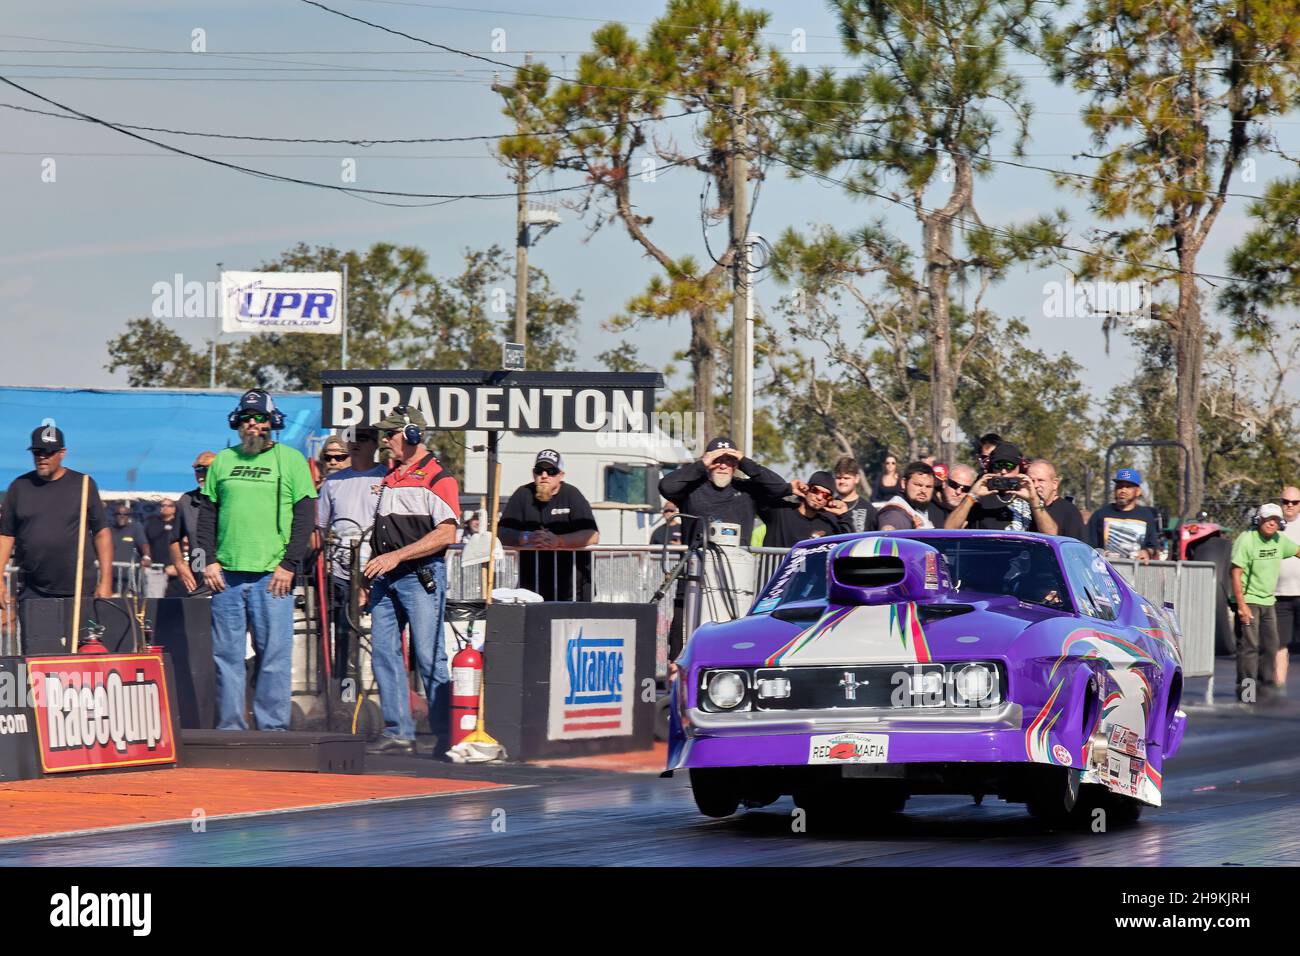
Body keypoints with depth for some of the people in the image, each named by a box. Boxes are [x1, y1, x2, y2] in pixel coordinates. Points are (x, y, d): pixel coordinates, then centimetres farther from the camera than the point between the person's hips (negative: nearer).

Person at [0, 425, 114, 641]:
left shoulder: (84, 485, 6)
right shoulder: (19, 487, 10)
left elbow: (102, 533, 5)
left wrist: (105, 581, -3)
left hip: (78, 591, -2)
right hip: (32, 593, 2)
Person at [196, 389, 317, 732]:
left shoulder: (291, 460, 5)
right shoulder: (223, 461, 15)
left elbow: (305, 516, 1)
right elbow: (206, 514, 15)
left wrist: (288, 565, -8)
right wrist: (209, 561, 3)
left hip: (272, 575, -3)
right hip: (226, 575, 3)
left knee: (275, 655, -4)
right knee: (226, 655, 3)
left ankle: (273, 727, -1)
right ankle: (229, 726, 7)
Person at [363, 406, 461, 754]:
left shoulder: (437, 478, -6)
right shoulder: (388, 479, 19)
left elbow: (446, 534, -15)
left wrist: (397, 556, -19)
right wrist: (367, 577, 17)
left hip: (421, 576, -8)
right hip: (385, 579, 8)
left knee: (429, 657, -9)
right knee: (384, 653, 4)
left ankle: (445, 734, -6)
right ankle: (398, 733, 8)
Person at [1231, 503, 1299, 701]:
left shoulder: (1279, 540, 6)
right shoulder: (1246, 540, -15)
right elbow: (1236, 573, -18)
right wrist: (1241, 605, -22)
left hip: (1268, 601, 7)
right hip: (1248, 601, -7)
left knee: (1270, 645, 10)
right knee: (1249, 644, -10)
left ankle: (1268, 686, 19)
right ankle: (1246, 688, -7)